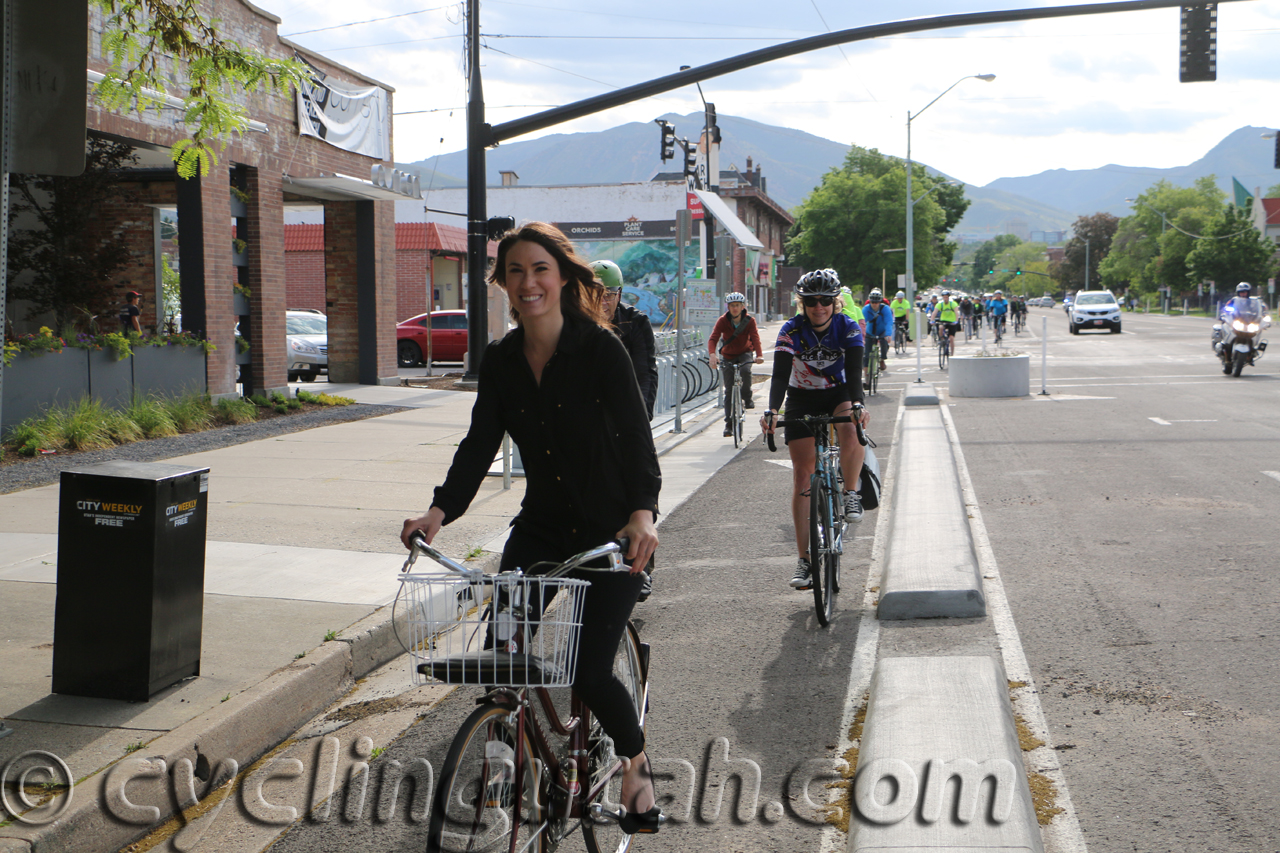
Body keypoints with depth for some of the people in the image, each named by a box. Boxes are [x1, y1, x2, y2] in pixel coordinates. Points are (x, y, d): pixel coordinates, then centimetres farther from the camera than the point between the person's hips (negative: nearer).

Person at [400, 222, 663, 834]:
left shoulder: (601, 348, -14)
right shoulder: (500, 360, 1)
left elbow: (635, 435, -21)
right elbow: (480, 443, -3)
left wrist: (642, 512, -38)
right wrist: (440, 510, -19)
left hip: (612, 528, -5)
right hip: (541, 525, 5)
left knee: (589, 669, -12)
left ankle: (637, 762, 19)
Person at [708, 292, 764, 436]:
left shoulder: (749, 320, -14)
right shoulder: (723, 321, -15)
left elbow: (755, 338, -25)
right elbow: (713, 338, -25)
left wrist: (759, 354, -43)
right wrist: (712, 355, -44)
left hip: (745, 353, -1)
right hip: (727, 356, 1)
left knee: (745, 370, -35)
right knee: (728, 390, -4)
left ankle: (747, 398, -13)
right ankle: (728, 423, 4)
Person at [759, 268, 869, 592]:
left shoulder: (847, 328, -15)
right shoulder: (791, 331, -17)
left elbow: (854, 370, -26)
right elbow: (780, 374, -26)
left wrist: (857, 404, -45)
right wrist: (771, 410, -43)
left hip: (838, 394, 0)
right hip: (801, 400, 0)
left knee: (852, 431, -37)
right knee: (802, 474, -6)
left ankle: (850, 493, -10)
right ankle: (804, 559, -3)